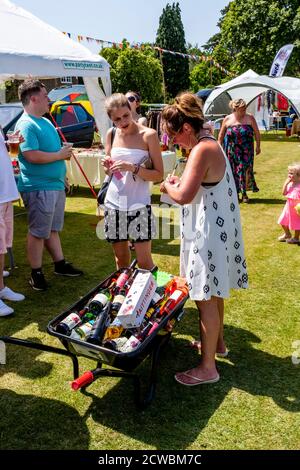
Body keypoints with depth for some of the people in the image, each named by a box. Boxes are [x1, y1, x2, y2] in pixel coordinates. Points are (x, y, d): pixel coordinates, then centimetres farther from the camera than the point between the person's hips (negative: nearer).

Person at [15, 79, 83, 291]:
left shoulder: (46, 122, 16)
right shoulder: (26, 125, -15)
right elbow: (32, 156, -26)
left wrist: (62, 176, 20)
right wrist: (60, 155, -15)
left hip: (55, 185, 9)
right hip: (38, 188, -9)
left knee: (52, 228, 18)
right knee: (38, 232, 1)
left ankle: (60, 264, 30)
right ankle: (36, 274, 12)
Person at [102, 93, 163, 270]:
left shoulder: (148, 135, -8)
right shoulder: (111, 134, 6)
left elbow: (159, 175, -9)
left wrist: (132, 167, -22)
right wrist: (108, 167, -6)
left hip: (139, 204, -4)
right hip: (114, 203, 4)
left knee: (144, 261, -4)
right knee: (121, 258, 13)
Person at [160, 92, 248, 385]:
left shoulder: (202, 150, -21)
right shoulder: (209, 144, 10)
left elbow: (184, 196, -28)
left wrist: (168, 186, -9)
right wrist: (179, 183, 5)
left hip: (209, 232, -10)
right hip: (216, 227, 10)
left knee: (205, 297, -1)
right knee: (213, 293, 22)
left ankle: (207, 367, 11)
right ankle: (217, 342, 41)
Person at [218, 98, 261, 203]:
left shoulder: (250, 118, -3)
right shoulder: (227, 119, 0)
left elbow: (257, 133, 2)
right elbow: (221, 134, 8)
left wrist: (258, 146, 0)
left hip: (246, 150, -1)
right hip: (232, 150, 1)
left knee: (245, 169, -4)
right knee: (233, 170, 5)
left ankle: (244, 193, 7)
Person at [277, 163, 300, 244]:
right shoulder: (290, 183, 1)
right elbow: (284, 193, -4)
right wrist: (286, 183, -12)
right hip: (289, 206, 7)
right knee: (283, 221, 15)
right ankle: (287, 234, 39)